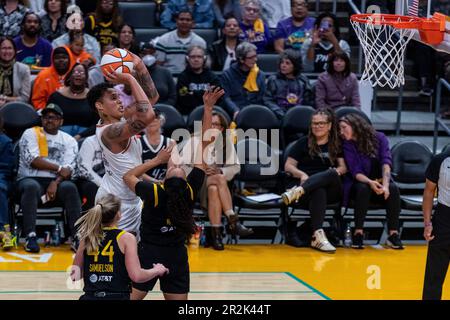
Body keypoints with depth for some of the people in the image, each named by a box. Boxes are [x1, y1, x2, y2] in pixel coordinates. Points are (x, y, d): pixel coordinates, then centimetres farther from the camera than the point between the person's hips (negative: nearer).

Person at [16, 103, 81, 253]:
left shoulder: (69, 140, 15)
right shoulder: (31, 134, 9)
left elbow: (68, 168, 1)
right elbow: (32, 160, -6)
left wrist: (55, 183, -18)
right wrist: (58, 168, -7)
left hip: (57, 181, 2)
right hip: (30, 179, -2)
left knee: (70, 187, -31)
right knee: (31, 187, -37)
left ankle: (77, 237, -35)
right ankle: (30, 237, -41)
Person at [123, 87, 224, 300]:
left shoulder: (153, 193, -19)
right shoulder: (191, 192, -14)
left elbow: (128, 176, 2)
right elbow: (204, 144, -9)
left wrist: (158, 160, 0)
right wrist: (208, 108, -7)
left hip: (148, 253, -2)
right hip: (177, 256, 2)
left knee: (132, 298, 7)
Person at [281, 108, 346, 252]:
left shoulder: (336, 145, 20)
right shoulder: (303, 143, 16)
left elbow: (343, 167, 9)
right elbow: (288, 166, 9)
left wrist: (337, 171, -15)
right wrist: (302, 174, -12)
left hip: (331, 189, 1)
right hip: (307, 186, -1)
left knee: (331, 174, -36)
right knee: (318, 192, -40)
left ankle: (298, 191, -54)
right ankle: (318, 235, -56)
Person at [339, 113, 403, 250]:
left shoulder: (379, 138, -4)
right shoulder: (348, 146, -4)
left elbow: (386, 163, -15)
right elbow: (356, 172, -12)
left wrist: (385, 185, -31)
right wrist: (370, 182, -33)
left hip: (381, 181, 1)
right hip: (362, 183, -1)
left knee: (393, 189, -32)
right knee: (363, 189, -36)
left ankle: (393, 234, -30)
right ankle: (358, 232, -29)